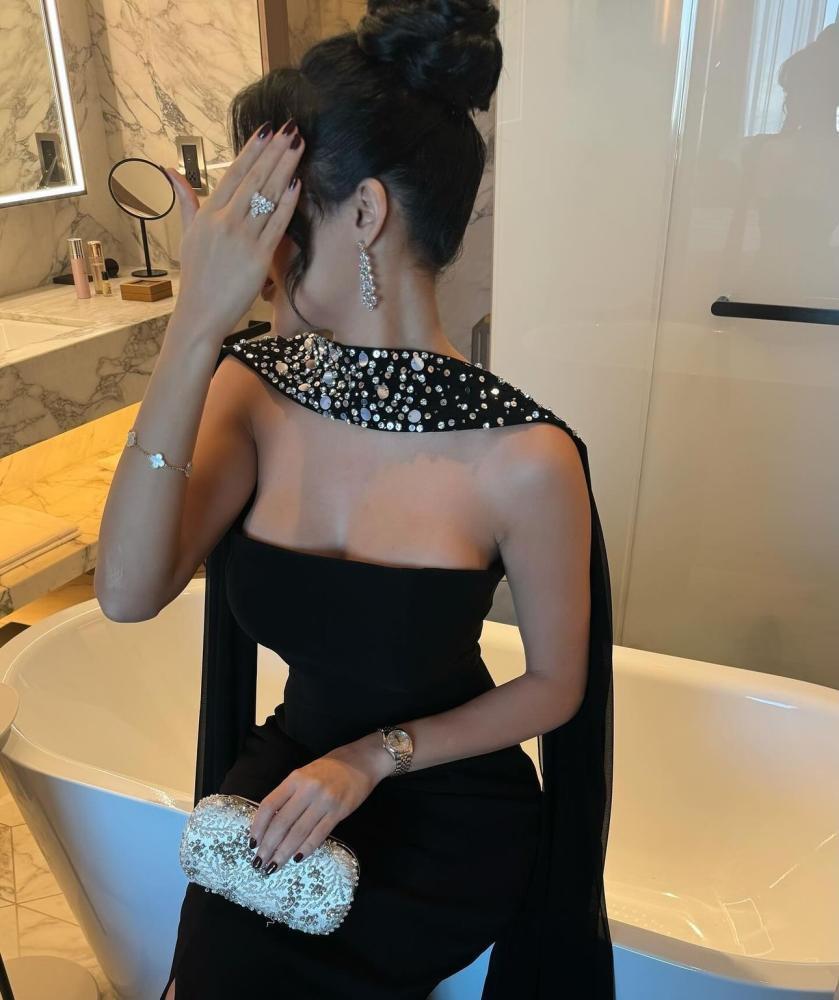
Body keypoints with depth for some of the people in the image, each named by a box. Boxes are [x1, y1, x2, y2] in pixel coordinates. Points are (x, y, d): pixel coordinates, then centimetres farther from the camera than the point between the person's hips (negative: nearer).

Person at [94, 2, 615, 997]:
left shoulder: (524, 458, -23)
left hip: (445, 816, -2)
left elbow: (555, 684, -10)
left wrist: (375, 757, -18)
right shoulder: (252, 387, -12)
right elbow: (126, 593, -25)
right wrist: (194, 328, -30)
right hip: (288, 767, 3)